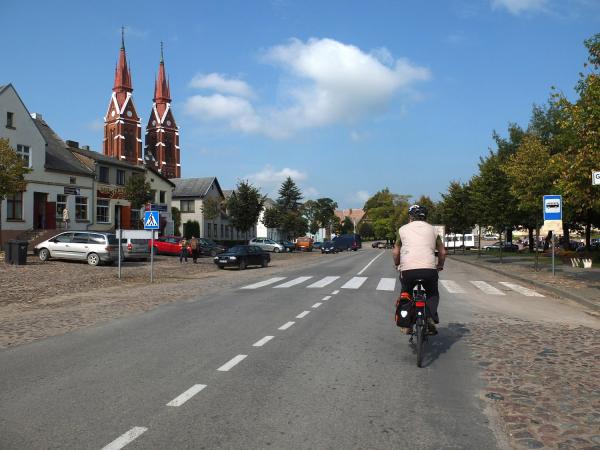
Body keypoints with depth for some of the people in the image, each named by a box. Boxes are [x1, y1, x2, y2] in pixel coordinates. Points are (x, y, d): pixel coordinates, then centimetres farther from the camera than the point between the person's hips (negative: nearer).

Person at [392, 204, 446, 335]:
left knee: (405, 293, 24)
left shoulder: (403, 229, 14)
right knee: (432, 294, 25)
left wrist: (397, 265, 31)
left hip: (408, 269, 0)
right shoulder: (432, 230, 17)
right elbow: (442, 252, 19)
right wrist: (440, 265, 36)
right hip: (429, 269, 1)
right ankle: (431, 318, 4)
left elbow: (395, 252, 14)